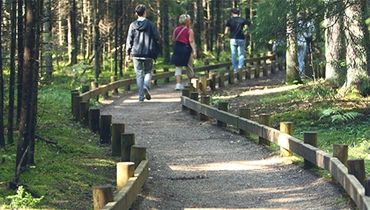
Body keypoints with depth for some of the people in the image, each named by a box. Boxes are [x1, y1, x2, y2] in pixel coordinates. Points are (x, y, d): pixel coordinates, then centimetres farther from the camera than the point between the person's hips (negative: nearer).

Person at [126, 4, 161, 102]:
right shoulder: (150, 24, -4)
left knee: (139, 74, 8)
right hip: (148, 54, -1)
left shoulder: (133, 25, -1)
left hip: (136, 53, 1)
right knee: (148, 72, 13)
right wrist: (156, 53, 11)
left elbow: (129, 40, 1)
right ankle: (146, 86, -16)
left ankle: (141, 96, 3)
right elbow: (157, 39, -2)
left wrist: (128, 53, 9)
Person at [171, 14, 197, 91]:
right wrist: (194, 51, -20)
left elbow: (173, 39, 10)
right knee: (189, 67, 12)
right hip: (186, 49, -3)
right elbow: (191, 41, -15)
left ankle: (178, 84, -9)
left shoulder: (176, 29, 4)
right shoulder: (190, 31, -8)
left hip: (177, 49, 3)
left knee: (178, 67, 5)